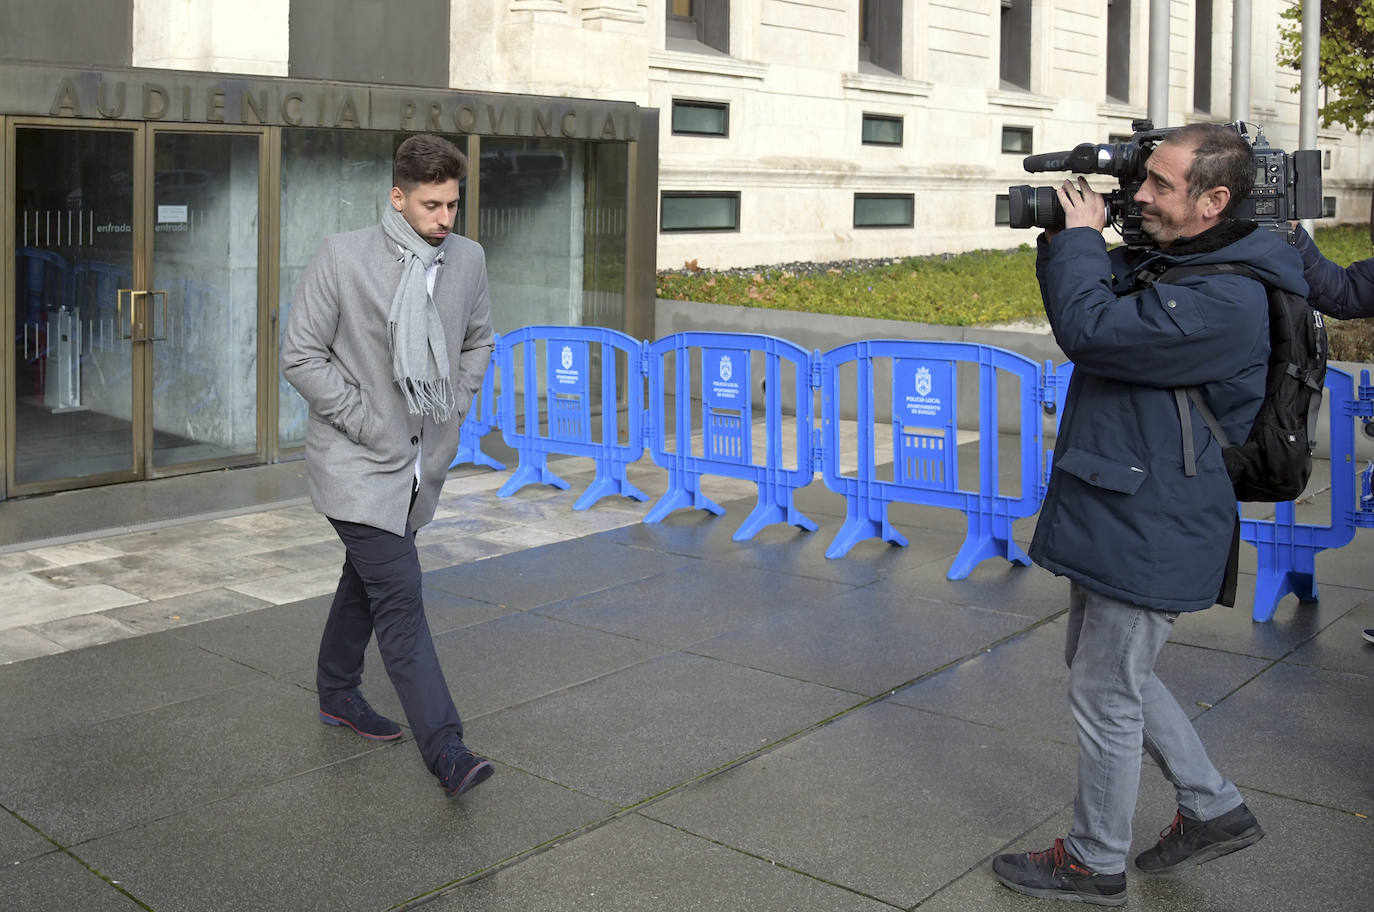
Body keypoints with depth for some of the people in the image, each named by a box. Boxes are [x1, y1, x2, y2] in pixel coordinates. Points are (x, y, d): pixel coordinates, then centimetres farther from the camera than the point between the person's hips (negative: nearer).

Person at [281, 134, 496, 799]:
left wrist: (455, 408, 7)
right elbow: (301, 357, -12)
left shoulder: (467, 259, 1)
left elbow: (478, 339, 19)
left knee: (367, 581, 23)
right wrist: (368, 424, -15)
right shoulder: (341, 257, -14)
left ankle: (338, 694, 43)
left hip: (422, 462, 6)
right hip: (357, 462, -6)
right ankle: (445, 750, -12)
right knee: (399, 596, -13)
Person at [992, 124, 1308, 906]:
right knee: (1108, 671, 22)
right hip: (1116, 514, 10)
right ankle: (1214, 810, 35)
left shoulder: (1226, 301, -23)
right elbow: (1085, 302, 20)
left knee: (1106, 695, 3)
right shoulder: (1157, 261, 8)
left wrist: (1082, 237, -15)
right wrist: (1064, 240, 1)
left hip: (1150, 533, -10)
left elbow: (1091, 330, -31)